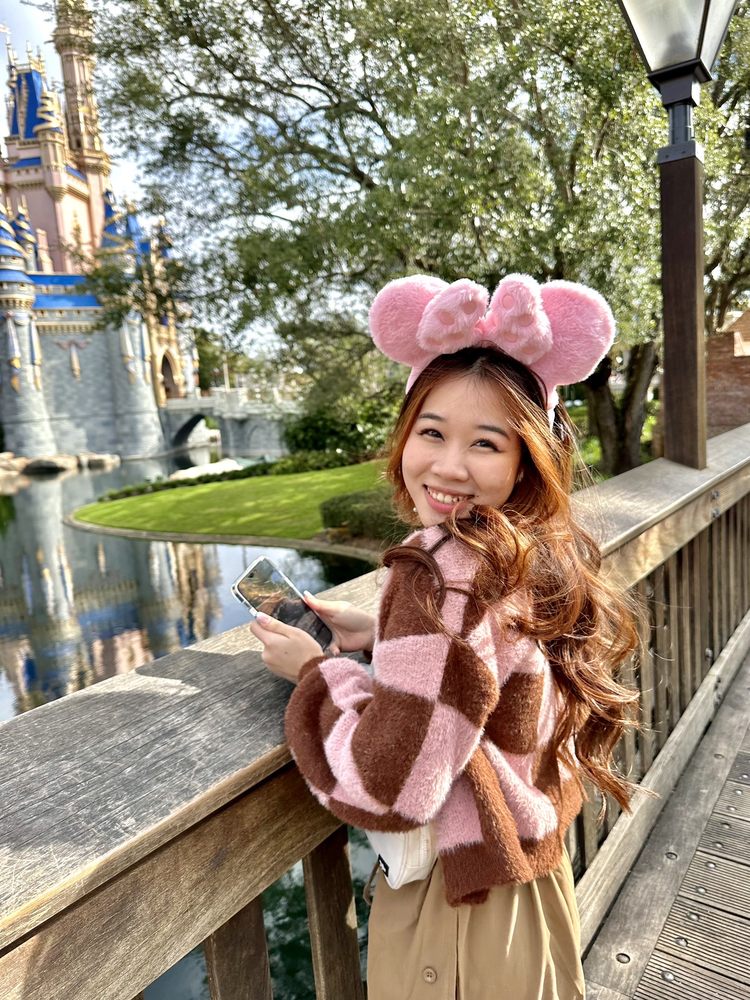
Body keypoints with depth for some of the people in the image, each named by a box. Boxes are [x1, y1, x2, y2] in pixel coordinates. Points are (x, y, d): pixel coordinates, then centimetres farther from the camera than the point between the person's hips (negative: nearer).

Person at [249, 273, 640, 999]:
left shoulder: (444, 573, -32)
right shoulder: (543, 553, -7)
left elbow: (388, 788, -29)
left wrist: (314, 671, -16)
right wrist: (382, 637, 1)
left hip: (459, 907, -7)